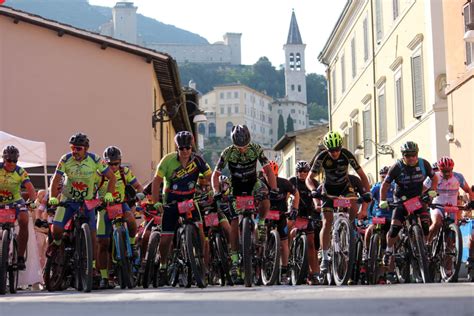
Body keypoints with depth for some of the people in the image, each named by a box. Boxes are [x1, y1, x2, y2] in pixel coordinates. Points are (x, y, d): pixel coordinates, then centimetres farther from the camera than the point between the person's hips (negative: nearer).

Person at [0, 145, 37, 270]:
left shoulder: (20, 172, -13)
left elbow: (30, 188, -22)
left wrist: (32, 200, -42)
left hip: (15, 202, -1)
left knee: (24, 220, -26)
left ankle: (20, 258, -19)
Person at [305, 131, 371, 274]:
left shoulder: (347, 155, -24)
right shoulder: (321, 158, -24)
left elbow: (362, 175, -17)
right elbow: (309, 178, -21)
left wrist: (367, 192, -31)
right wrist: (314, 190, -41)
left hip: (344, 185, 1)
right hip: (329, 188, -1)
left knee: (353, 207, -32)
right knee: (327, 223, -11)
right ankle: (325, 258, -4)